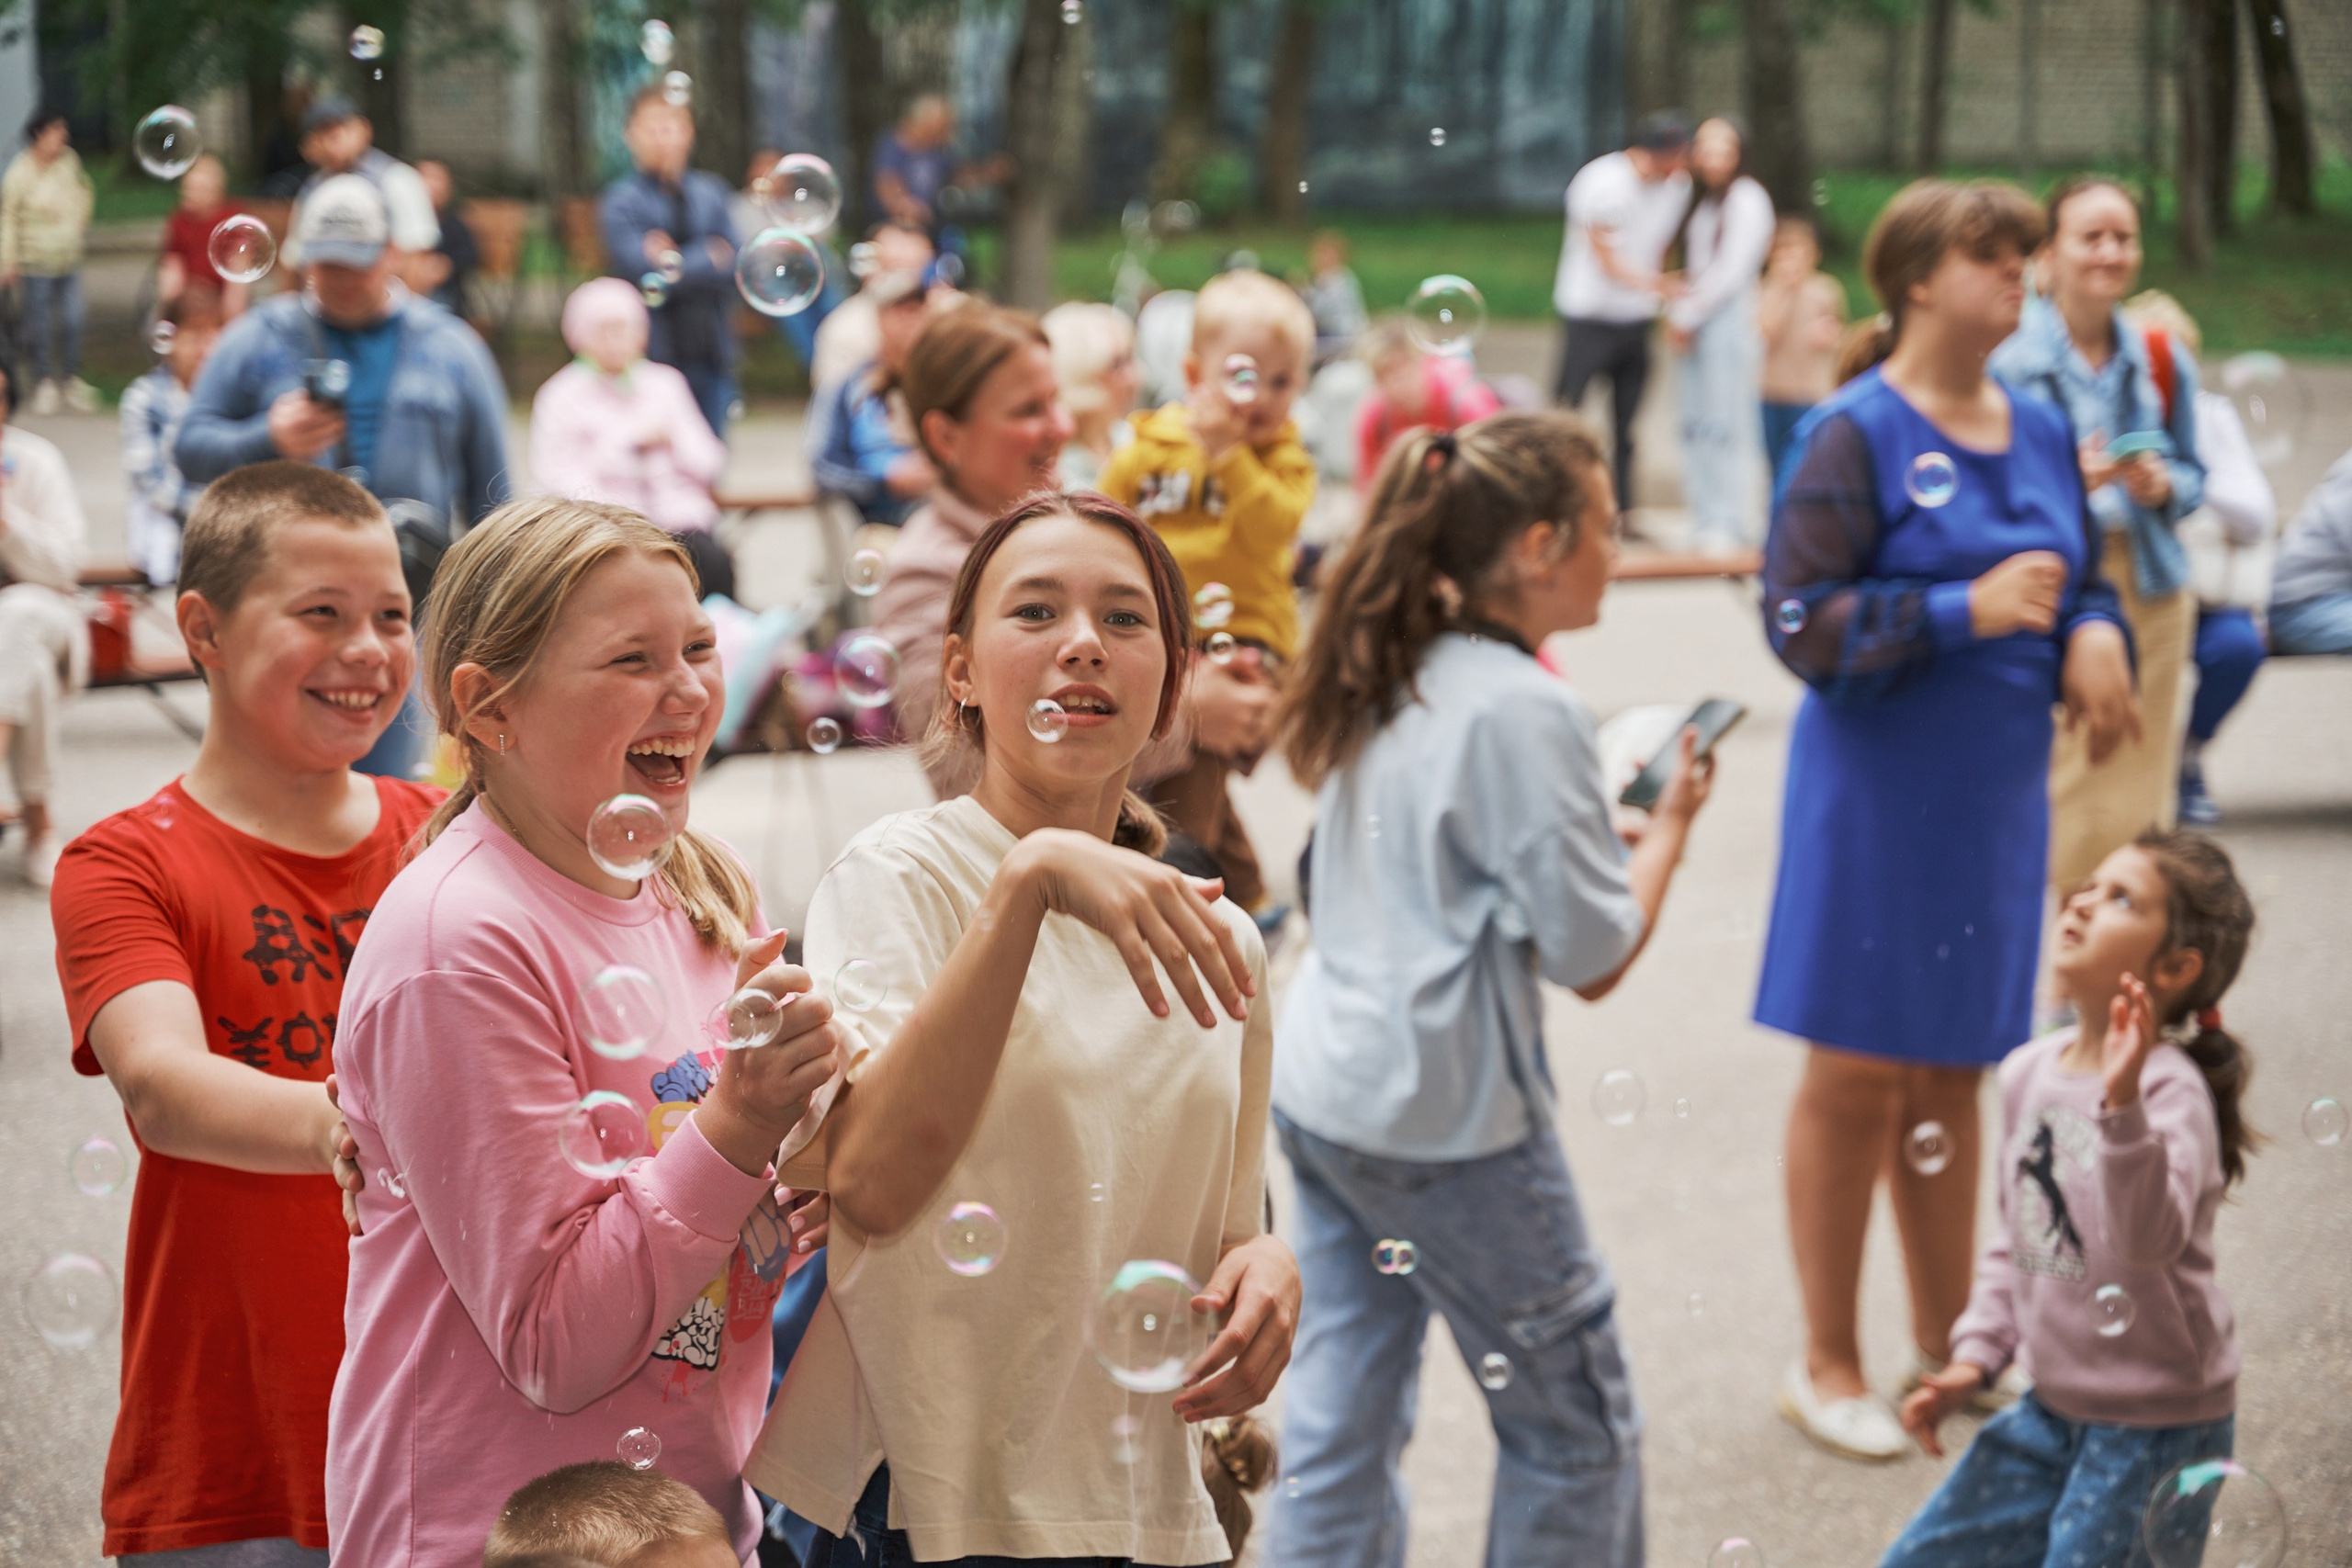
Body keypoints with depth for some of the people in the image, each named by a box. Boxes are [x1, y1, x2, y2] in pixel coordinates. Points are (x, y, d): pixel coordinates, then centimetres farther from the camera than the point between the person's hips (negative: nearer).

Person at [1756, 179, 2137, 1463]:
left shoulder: (2040, 430, 9)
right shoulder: (1856, 435, -11)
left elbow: (2080, 582, 18)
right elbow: (1802, 622, -16)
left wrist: (2095, 637, -5)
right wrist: (1965, 610, -23)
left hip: (1998, 798, 6)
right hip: (1878, 791, -6)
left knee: (1953, 1075, 15)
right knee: (1856, 1075, 2)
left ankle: (1945, 1347, 28)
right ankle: (1827, 1365, 15)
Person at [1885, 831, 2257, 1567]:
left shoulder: (2170, 1090, -20)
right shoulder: (2028, 1073, 2)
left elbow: (2153, 1238, -37)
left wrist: (2122, 1106, -48)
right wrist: (1974, 1359, 5)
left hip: (2157, 1425, -7)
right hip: (2052, 1409, 7)